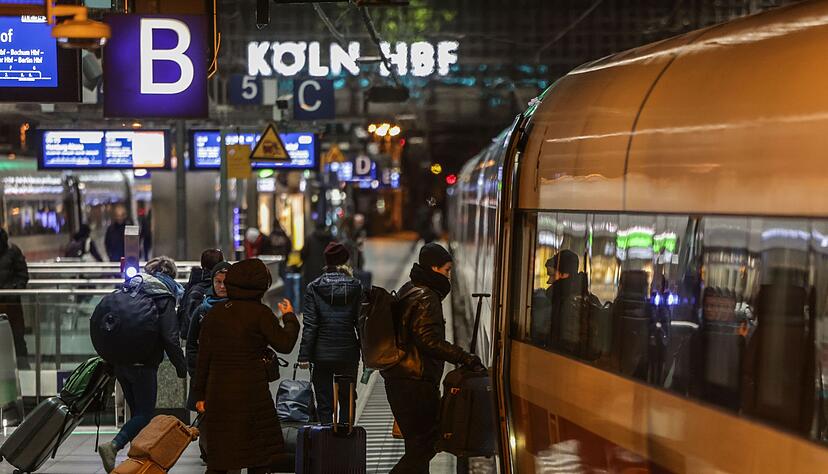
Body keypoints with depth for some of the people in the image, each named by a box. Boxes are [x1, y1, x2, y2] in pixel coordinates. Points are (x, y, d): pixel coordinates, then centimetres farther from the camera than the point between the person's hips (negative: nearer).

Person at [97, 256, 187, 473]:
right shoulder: (164, 297, -8)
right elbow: (170, 337, -15)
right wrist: (181, 366, -5)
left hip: (120, 362, 7)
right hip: (144, 363, -7)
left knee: (137, 411, 17)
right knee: (145, 413, -2)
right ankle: (113, 446, -22)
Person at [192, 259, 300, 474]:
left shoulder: (214, 313, 7)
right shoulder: (260, 313, -8)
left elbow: (203, 357, 8)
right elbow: (285, 344, -6)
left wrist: (200, 394, 13)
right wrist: (289, 318, 11)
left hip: (218, 392, 4)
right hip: (251, 392, -4)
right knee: (260, 456, 7)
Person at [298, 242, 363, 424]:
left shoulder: (314, 288, -5)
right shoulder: (355, 287, -2)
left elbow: (310, 325, -8)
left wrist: (304, 356, -6)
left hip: (322, 354, -1)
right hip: (349, 354, 1)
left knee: (324, 403, 5)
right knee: (347, 399, 15)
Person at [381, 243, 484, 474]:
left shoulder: (407, 292, 19)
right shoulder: (426, 298, -13)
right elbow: (429, 340, -23)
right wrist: (465, 358, -23)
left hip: (398, 380, 10)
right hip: (417, 383, -10)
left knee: (418, 445, 14)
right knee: (423, 445, -7)